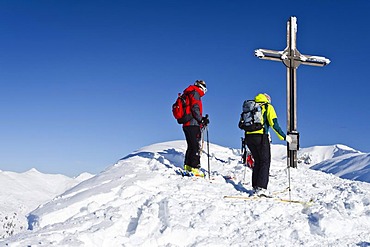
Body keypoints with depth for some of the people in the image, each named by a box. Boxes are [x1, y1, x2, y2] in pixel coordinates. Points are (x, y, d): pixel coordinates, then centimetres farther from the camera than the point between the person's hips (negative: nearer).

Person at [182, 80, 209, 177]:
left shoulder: (188, 94, 24)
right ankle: (195, 167, -17)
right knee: (196, 146, -12)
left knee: (191, 146, 16)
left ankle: (187, 166, 18)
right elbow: (195, 108, -17)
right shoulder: (195, 93, -5)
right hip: (193, 125, -10)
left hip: (187, 124, 10)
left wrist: (202, 119, 17)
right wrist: (201, 120, -12)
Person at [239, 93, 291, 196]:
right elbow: (274, 124, -5)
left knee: (257, 161, 18)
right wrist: (284, 137, 0)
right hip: (261, 137, -5)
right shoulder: (268, 107, 7)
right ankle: (261, 188, -13)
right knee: (265, 162, 0)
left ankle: (255, 187, 15)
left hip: (249, 137, 5)